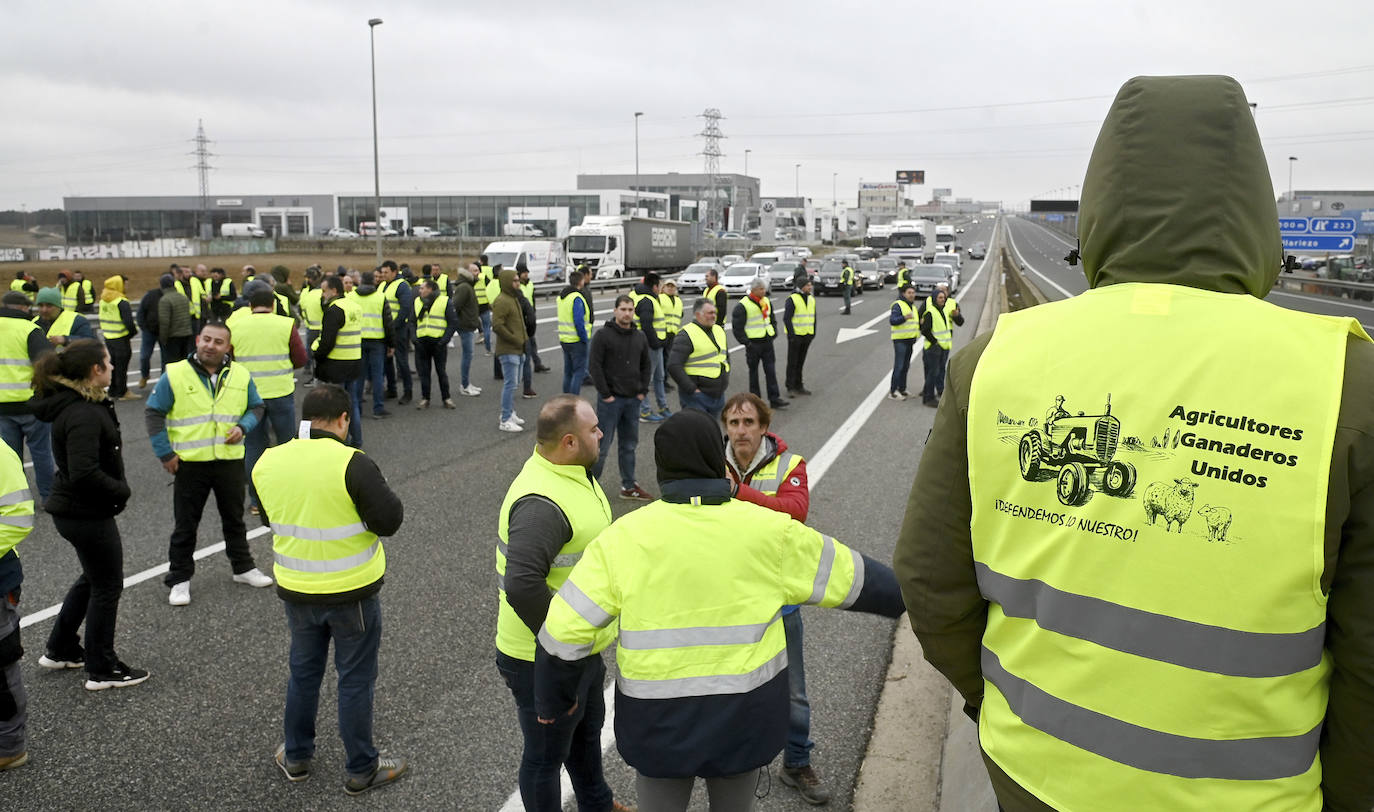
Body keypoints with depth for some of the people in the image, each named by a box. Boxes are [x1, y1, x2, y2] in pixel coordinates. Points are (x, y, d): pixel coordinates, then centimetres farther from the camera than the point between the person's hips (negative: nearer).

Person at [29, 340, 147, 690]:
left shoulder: (76, 403, 5)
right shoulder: (84, 415, -26)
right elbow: (84, 473, -32)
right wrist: (121, 490, -19)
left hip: (74, 509, 10)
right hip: (88, 514, -10)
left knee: (93, 577, 26)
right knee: (107, 586, 4)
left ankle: (60, 650, 39)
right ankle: (102, 670, 18)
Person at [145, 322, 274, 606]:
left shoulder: (241, 376, 1)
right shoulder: (175, 375, -7)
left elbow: (256, 407, 13)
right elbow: (153, 413, -3)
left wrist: (243, 426, -8)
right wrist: (165, 453, -7)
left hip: (230, 460, 3)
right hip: (190, 463, -3)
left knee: (234, 519, 17)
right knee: (185, 525, 7)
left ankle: (243, 567, 33)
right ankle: (179, 579, 20)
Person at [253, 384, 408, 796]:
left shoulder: (267, 463, -4)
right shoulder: (351, 464, -23)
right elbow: (390, 519, -19)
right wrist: (376, 489, -2)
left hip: (296, 591, 5)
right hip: (352, 592, -5)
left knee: (303, 671, 23)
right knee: (356, 680, 10)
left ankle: (296, 757, 37)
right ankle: (362, 770, 22)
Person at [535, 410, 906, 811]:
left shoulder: (622, 537, -12)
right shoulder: (771, 532, -11)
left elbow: (564, 631, -10)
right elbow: (852, 576, 2)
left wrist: (553, 700, 7)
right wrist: (905, 595, 21)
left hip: (659, 723, 0)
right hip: (743, 719, 1)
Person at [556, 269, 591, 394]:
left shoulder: (561, 296, 12)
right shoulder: (577, 298, -17)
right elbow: (579, 321, -22)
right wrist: (585, 339, -14)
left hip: (564, 340, 9)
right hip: (577, 341, -9)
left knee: (568, 372, 15)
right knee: (579, 371, -3)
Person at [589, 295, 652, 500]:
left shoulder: (639, 336, 10)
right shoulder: (603, 335, -9)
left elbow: (646, 365, 19)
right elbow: (594, 366, -12)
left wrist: (643, 391, 7)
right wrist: (605, 394, -14)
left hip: (633, 399, 6)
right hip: (610, 399, -6)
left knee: (629, 445, 13)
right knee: (602, 445, -3)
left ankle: (629, 486, 23)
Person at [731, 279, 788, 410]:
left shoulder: (767, 302, 9)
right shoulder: (742, 306, -12)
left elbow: (773, 319, 23)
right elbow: (737, 327, -11)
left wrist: (774, 334, 10)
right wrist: (745, 341, -13)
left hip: (767, 342, 5)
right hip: (753, 343, -5)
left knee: (771, 371, 3)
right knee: (753, 371, 6)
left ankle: (774, 399, 5)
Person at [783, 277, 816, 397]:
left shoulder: (811, 299, 10)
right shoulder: (792, 300, -13)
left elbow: (813, 317, 18)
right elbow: (786, 318, -15)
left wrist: (813, 332, 12)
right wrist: (791, 334, -18)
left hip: (807, 336, 7)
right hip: (795, 336, -7)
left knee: (801, 362, 14)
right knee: (792, 362, -1)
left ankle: (799, 386, 22)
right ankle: (790, 388, 5)